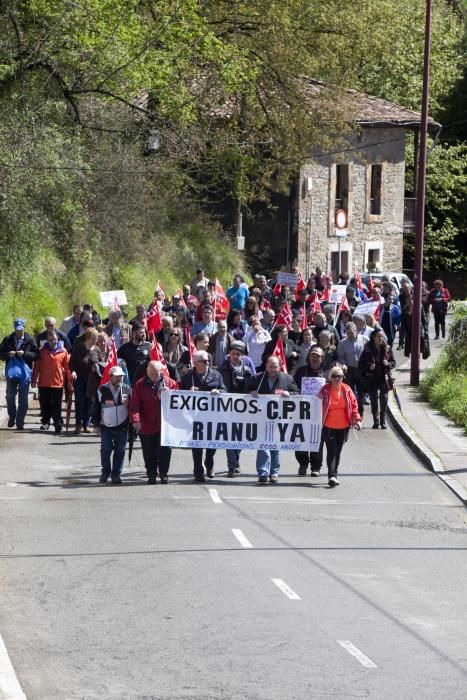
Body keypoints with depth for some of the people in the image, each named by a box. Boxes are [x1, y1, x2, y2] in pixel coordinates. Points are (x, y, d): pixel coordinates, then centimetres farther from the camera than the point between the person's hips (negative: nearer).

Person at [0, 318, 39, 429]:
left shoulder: (30, 340, -1)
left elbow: (36, 355, -3)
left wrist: (25, 354, -18)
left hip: (25, 371, -2)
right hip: (11, 371, 2)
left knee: (23, 399, 0)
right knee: (10, 396, 4)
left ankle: (20, 423, 5)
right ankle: (12, 417, 26)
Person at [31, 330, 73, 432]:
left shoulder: (63, 351, 2)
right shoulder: (42, 351, 3)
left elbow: (67, 366, 5)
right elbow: (37, 366, 5)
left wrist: (70, 379, 3)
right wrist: (34, 380, 2)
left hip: (58, 383, -1)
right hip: (44, 383, 1)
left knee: (56, 405, 0)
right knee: (45, 404, 7)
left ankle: (58, 424, 3)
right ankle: (45, 422, 18)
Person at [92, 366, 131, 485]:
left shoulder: (127, 389, 3)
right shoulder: (102, 390, -2)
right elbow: (96, 408, 2)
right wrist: (96, 425, 0)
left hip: (122, 426, 1)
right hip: (106, 426, -1)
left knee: (120, 451, 3)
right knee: (106, 450, 0)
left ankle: (116, 474, 12)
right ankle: (105, 473, 16)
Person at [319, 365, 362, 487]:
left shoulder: (346, 390, 3)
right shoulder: (325, 390, -4)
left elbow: (354, 404, 8)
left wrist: (357, 419, 0)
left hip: (343, 427, 3)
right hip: (329, 427, -3)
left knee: (338, 451, 11)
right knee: (331, 451, -11)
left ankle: (334, 475, 22)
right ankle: (332, 476, -17)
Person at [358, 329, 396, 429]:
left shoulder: (387, 349, 1)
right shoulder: (368, 349, -4)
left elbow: (393, 362, 8)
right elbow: (361, 364, 0)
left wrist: (388, 364, -14)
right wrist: (369, 367, -18)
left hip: (384, 378, 1)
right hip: (372, 379, -1)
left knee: (384, 398, -5)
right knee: (374, 399, 2)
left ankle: (383, 421, 8)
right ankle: (376, 421, 13)